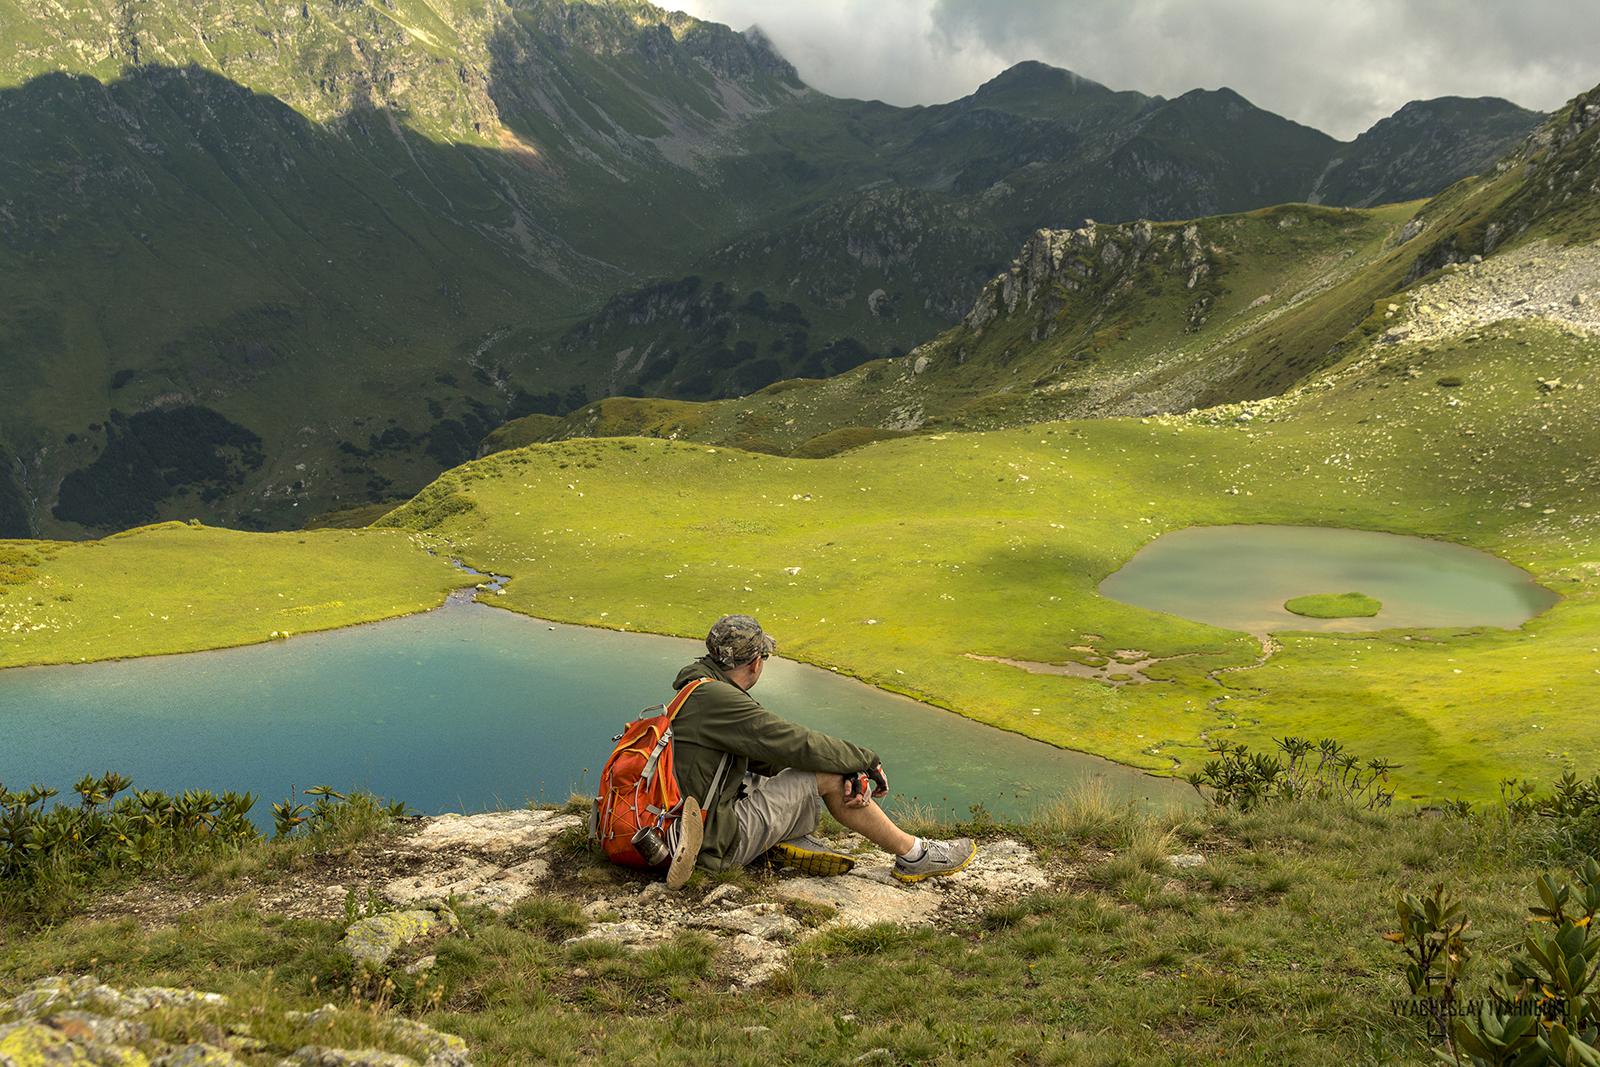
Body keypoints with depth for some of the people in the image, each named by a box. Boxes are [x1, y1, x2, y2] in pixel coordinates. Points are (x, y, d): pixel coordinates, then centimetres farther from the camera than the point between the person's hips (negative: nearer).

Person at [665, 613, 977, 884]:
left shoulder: (698, 691, 11)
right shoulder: (717, 700, -21)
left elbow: (765, 752, 10)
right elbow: (798, 744, -19)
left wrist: (850, 767, -3)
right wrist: (868, 762, -4)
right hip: (720, 843, -10)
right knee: (828, 777, -7)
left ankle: (790, 837, -1)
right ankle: (913, 856, 2)